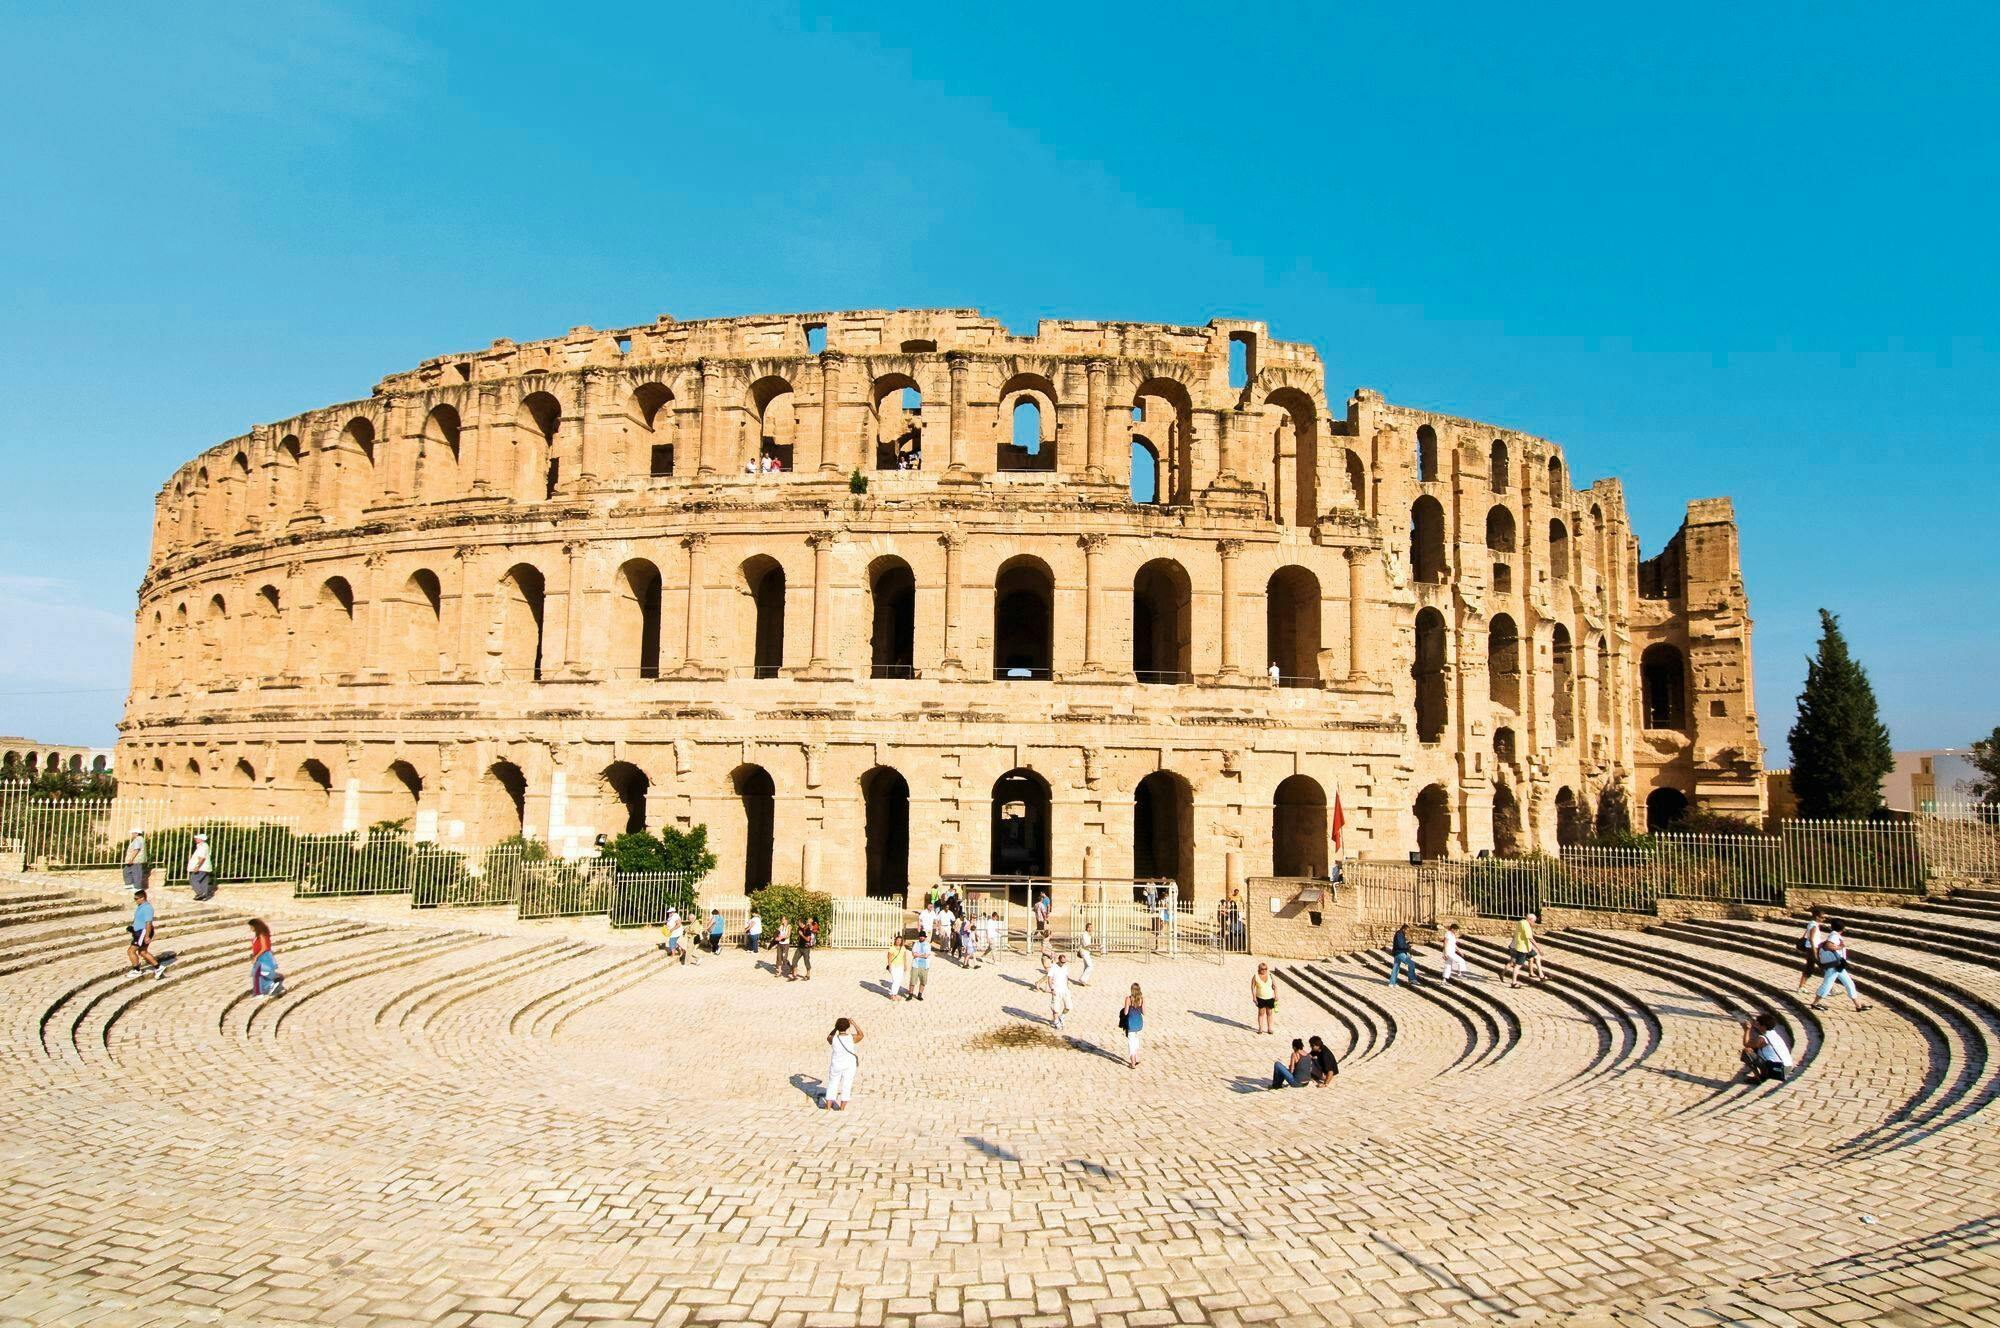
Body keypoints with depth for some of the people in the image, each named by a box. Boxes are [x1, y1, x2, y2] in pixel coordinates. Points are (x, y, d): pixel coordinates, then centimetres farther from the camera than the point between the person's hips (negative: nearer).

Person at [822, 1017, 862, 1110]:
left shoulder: (833, 1039, -14)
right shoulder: (852, 1038, -14)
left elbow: (828, 1037, 11)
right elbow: (861, 1035, 8)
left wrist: (835, 1028, 12)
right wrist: (854, 1023, 10)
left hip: (836, 1065, 0)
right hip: (849, 1065, 0)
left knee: (832, 1085, 16)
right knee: (846, 1086, 8)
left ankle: (828, 1106, 20)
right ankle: (842, 1108, 8)